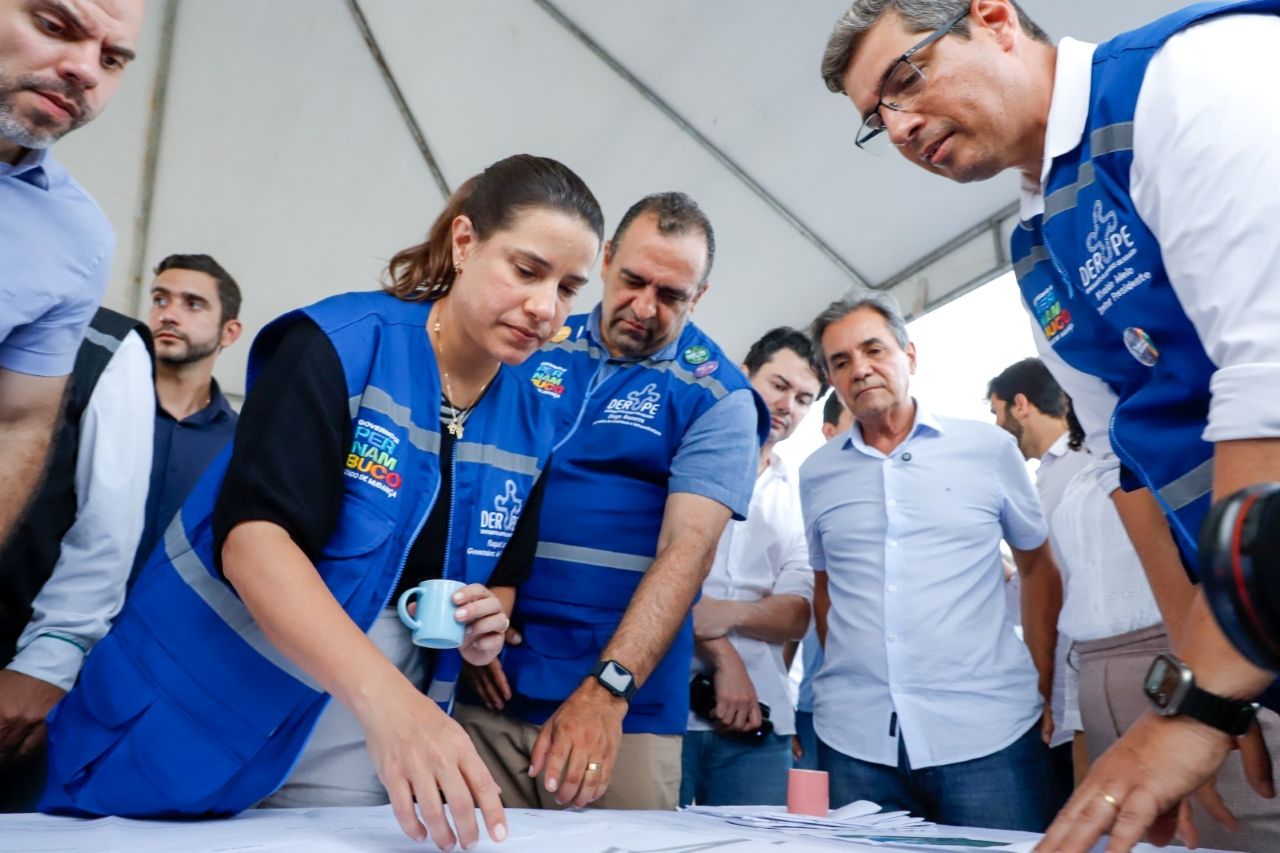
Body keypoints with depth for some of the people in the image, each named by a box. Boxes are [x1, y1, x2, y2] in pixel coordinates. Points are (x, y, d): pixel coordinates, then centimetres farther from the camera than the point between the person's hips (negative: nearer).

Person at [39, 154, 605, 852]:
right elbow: (251, 538, -26)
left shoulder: (528, 426, 0)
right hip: (199, 712, -4)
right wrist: (383, 694, -39)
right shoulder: (340, 345, -15)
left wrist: (487, 626, -10)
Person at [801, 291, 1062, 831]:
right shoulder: (816, 474, 7)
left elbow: (1038, 567, 11)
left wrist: (1042, 689, 8)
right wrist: (845, 679, 11)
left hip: (988, 731, -1)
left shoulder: (990, 449, 2)